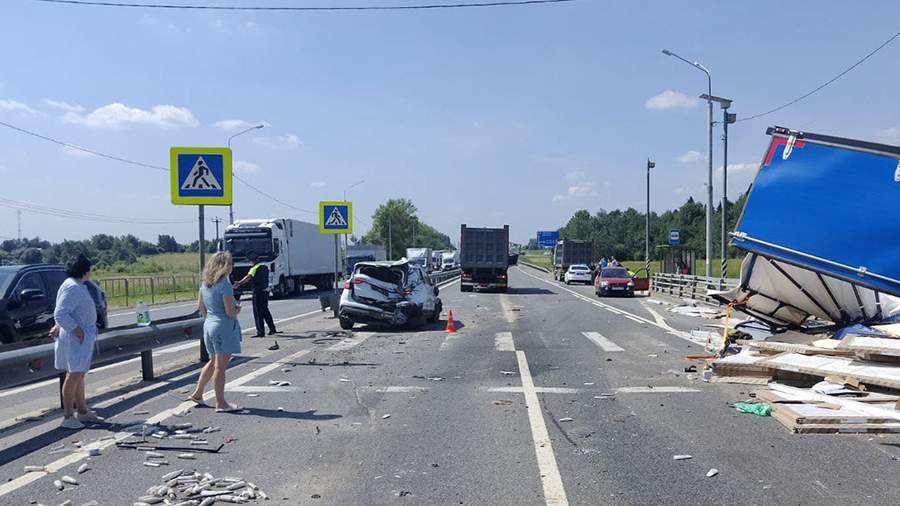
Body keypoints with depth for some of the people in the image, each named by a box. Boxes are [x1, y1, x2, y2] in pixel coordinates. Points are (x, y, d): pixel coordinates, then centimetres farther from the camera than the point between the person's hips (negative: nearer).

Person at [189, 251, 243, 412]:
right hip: (224, 327, -8)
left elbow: (201, 305, 16)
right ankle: (221, 403, 7)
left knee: (213, 362, 23)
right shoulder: (225, 285, -18)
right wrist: (238, 308, 0)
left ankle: (197, 393, 31)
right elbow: (230, 312, -20)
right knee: (220, 366, -1)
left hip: (209, 325, 8)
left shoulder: (205, 283, 7)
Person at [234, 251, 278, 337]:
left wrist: (239, 283, -39)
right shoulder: (265, 266, 11)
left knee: (258, 312, -2)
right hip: (266, 291, 8)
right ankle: (272, 329, 23)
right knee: (265, 310, 19)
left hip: (258, 292, -8)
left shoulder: (255, 268, -14)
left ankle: (260, 332, -2)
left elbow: (248, 277, -30)